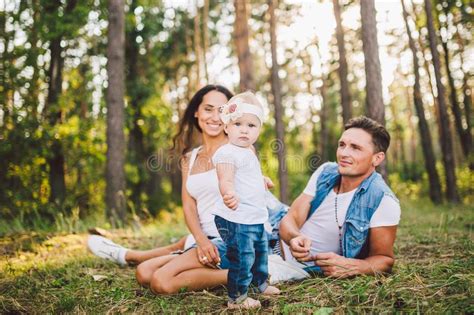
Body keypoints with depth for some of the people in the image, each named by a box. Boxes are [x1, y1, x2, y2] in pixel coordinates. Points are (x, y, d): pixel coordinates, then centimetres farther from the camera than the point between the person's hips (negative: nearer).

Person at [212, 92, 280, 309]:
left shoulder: (248, 152, 12)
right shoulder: (227, 153, -19)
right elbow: (225, 180, -33)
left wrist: (262, 181, 44)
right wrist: (229, 194, -53)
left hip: (255, 218, 10)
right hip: (235, 219, -10)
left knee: (261, 252, 25)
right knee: (242, 258, -5)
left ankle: (261, 284, 46)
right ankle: (236, 298, 13)